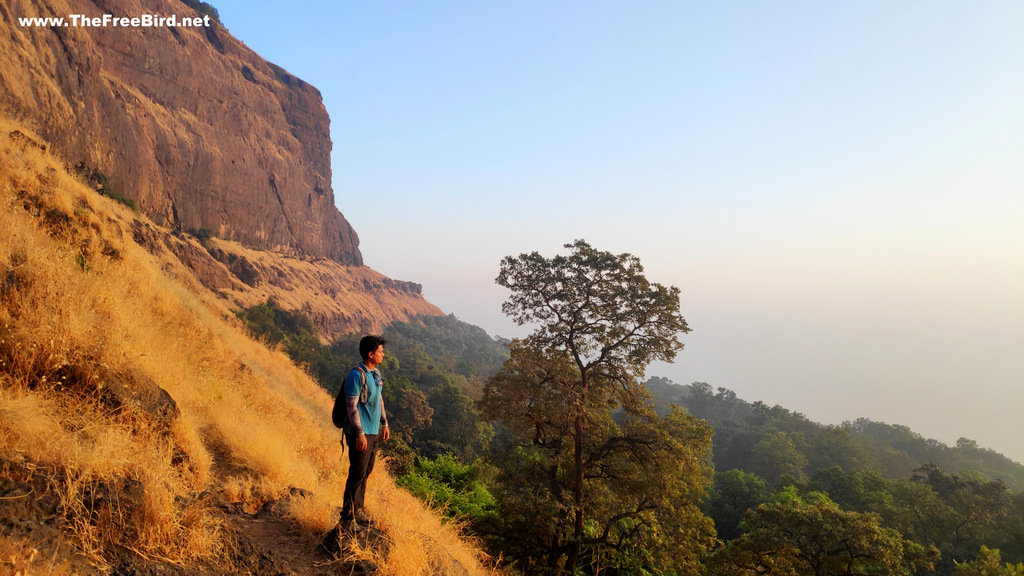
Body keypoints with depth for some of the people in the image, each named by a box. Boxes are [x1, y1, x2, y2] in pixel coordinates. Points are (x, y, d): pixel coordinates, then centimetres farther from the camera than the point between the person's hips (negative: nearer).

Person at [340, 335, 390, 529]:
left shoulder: (376, 373, 10)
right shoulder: (357, 375, -17)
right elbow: (351, 406, -19)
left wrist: (384, 424, 19)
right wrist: (360, 434, -21)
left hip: (374, 432, 9)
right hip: (361, 434, -9)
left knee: (365, 473, 16)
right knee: (357, 475, -3)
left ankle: (358, 511, 28)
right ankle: (347, 517, 7)